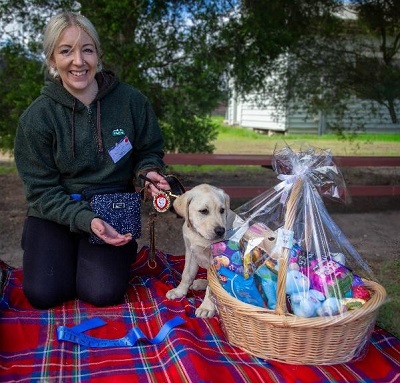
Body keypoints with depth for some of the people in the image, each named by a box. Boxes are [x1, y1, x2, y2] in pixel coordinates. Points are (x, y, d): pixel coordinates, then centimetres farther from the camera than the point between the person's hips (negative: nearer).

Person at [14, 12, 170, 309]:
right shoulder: (36, 117, -12)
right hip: (55, 213, 1)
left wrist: (147, 172, -19)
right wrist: (85, 220, -26)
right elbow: (42, 190, -11)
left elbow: (149, 152, 5)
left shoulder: (131, 100, -11)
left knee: (103, 293, -16)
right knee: (43, 294, -14)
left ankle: (122, 250, 17)